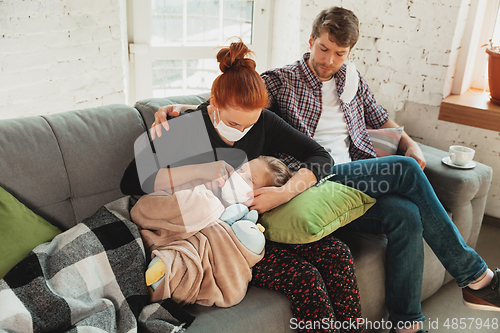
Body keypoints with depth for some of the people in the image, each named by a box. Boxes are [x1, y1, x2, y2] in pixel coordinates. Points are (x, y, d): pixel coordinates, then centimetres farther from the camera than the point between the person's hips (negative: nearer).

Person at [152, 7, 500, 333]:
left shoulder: (352, 79, 21)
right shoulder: (282, 80, 7)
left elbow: (380, 118, 33)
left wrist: (409, 143, 16)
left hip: (358, 180, 5)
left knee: (407, 215, -26)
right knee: (406, 170, -23)